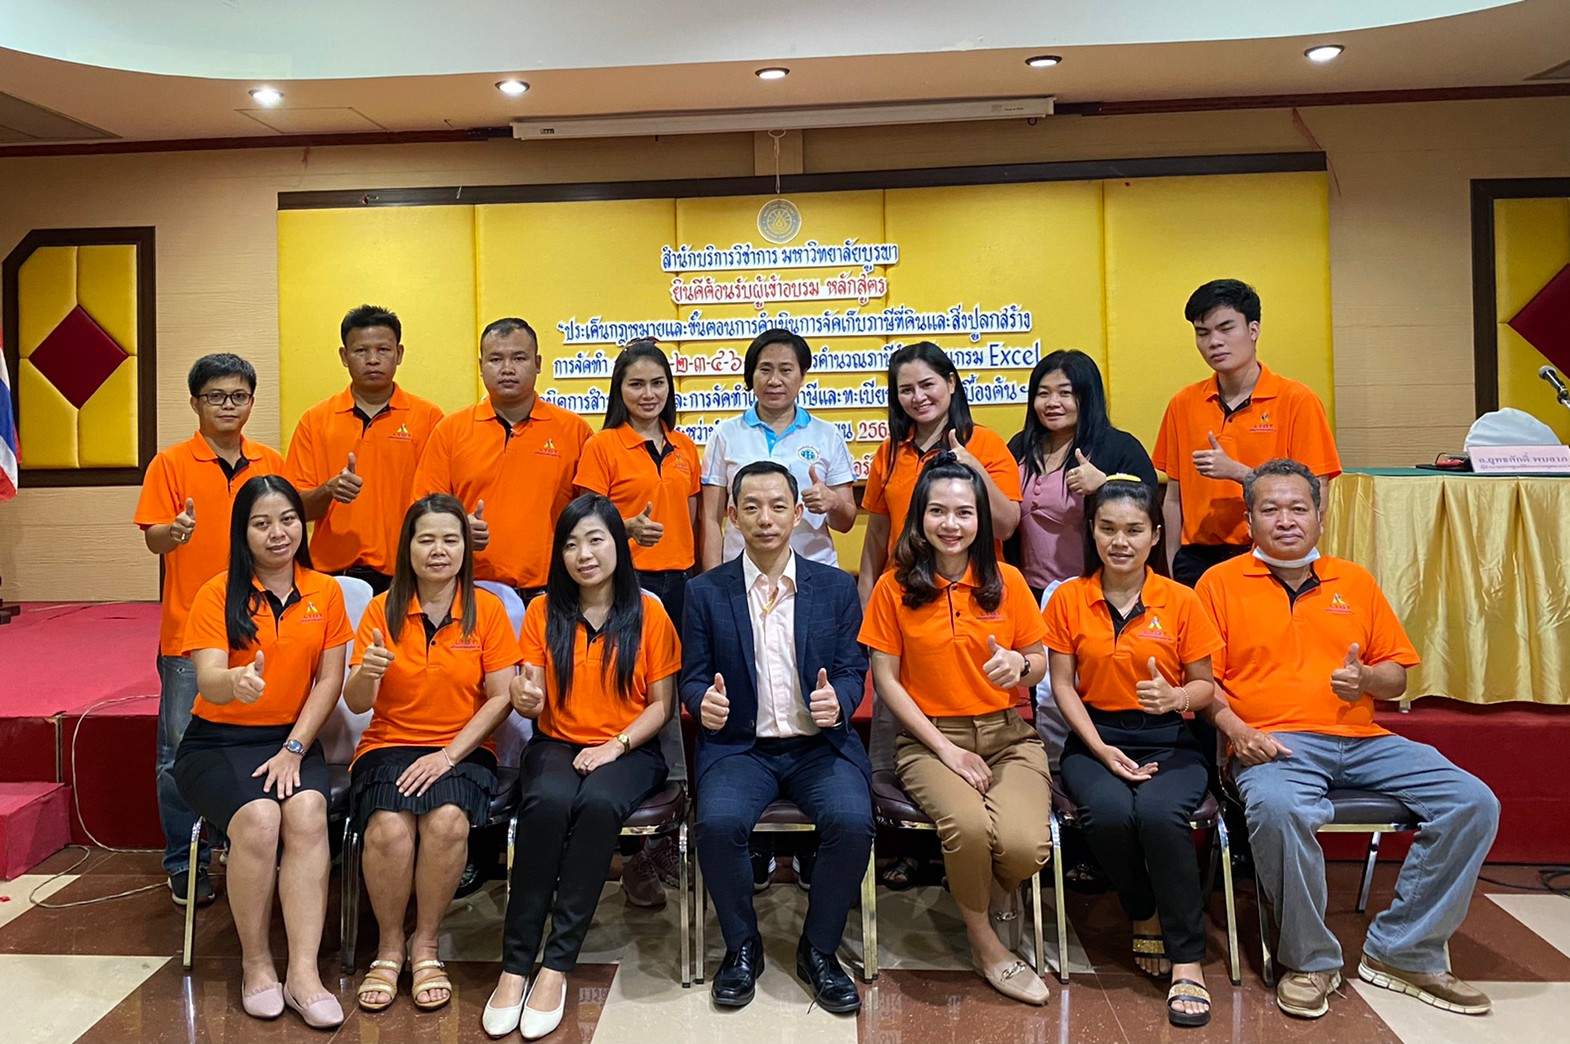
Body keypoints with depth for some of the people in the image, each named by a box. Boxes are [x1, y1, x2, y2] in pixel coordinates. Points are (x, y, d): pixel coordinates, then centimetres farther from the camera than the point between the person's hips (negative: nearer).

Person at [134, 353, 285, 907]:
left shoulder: (272, 464, 8)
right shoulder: (171, 463, 0)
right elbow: (152, 538, -7)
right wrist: (175, 531, -30)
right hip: (189, 633, -2)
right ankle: (185, 865, 17)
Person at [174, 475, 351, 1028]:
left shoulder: (325, 592, 3)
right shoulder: (218, 594, -5)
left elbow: (329, 682, 1)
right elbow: (208, 684, -17)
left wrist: (293, 750, -10)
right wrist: (236, 682, -41)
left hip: (293, 739, 2)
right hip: (217, 741, -1)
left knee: (308, 811, -29)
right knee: (258, 818, -29)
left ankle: (304, 974, -24)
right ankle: (256, 962, -8)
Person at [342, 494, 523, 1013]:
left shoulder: (487, 608, 0)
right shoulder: (383, 609, 2)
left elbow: (502, 697, -4)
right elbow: (356, 704, 0)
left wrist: (449, 755, -14)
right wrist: (367, 673, -23)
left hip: (463, 750, -1)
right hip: (389, 745, 1)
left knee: (447, 822, -31)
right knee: (389, 827, -29)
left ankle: (425, 945, -6)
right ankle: (389, 946, -2)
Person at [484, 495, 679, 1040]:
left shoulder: (649, 613, 0)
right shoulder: (543, 611, 6)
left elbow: (661, 704, 0)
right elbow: (535, 700, 3)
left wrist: (617, 745, -15)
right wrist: (526, 699, -21)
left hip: (629, 750, -1)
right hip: (556, 745, 1)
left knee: (598, 803, -34)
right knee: (548, 802, -32)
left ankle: (557, 965, -24)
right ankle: (515, 963, -24)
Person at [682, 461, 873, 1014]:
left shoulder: (836, 586, 6)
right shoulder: (706, 591, 5)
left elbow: (853, 671, 5)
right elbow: (692, 676, 6)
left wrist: (837, 699, -19)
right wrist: (704, 701, -19)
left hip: (820, 744, 1)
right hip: (739, 746, 0)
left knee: (851, 820, -28)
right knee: (718, 822, -29)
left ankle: (819, 949, 1)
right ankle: (742, 947, 1)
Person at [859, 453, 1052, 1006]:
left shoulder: (1007, 581, 3)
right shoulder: (894, 587, -2)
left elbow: (1040, 661, 11)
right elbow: (885, 679, -2)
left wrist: (1019, 666, -15)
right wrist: (945, 749, -10)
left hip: (1009, 736, 2)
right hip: (929, 739, -1)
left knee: (1025, 845, -26)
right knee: (969, 826, -32)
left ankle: (993, 888, 15)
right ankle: (983, 940, 1)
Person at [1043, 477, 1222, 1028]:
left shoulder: (1181, 601, 0)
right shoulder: (1068, 599, 1)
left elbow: (1205, 684, 6)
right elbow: (1063, 684, 1)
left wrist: (1177, 697, -18)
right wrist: (1102, 749, -11)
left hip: (1171, 742, 0)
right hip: (1095, 739, 1)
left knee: (1159, 814, -32)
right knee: (1109, 813, -30)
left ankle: (1187, 960, -13)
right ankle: (1145, 916, 2)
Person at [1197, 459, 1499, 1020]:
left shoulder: (1354, 581, 18)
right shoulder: (1221, 582, 6)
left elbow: (1397, 675, 19)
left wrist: (1366, 678, -4)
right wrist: (1235, 729, -15)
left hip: (1361, 740, 5)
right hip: (1274, 742, -5)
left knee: (1473, 802, -15)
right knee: (1278, 810, -37)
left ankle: (1402, 953, -1)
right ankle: (1309, 961, -11)